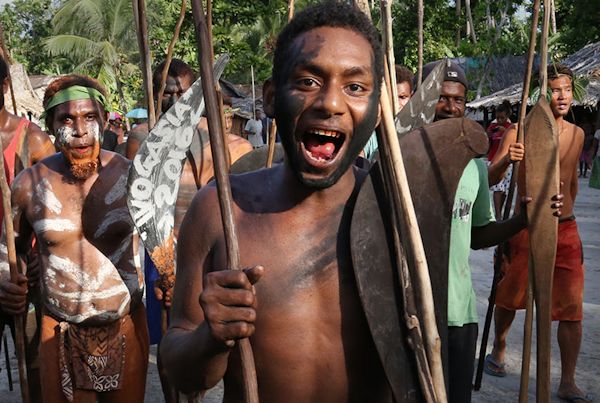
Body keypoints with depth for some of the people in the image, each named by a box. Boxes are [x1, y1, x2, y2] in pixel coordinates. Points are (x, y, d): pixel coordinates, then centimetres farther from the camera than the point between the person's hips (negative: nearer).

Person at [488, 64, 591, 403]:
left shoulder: (577, 134, 6)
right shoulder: (521, 131, -9)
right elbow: (490, 179, -16)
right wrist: (505, 160, -36)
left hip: (566, 229, 4)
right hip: (527, 227, -3)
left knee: (573, 309, 0)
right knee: (510, 297, 12)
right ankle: (499, 348, 39)